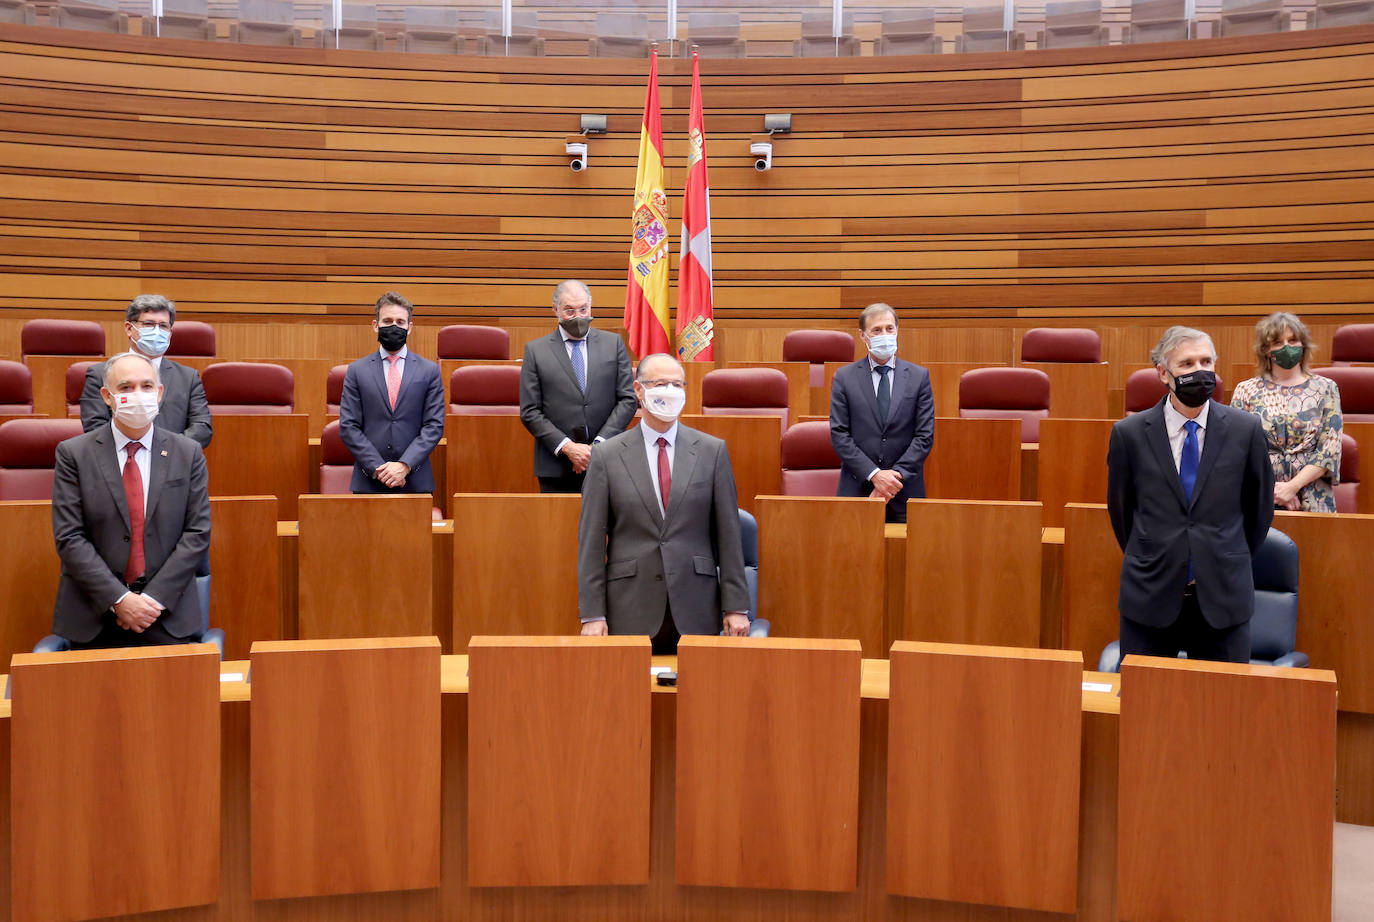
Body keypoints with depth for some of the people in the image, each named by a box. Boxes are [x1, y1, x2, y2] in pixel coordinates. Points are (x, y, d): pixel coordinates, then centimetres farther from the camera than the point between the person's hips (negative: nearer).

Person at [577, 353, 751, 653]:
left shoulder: (713, 451, 4)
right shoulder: (607, 456, 2)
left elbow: (728, 531, 4)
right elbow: (591, 540, 1)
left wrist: (736, 606, 1)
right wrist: (592, 614, -5)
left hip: (696, 613, 1)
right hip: (630, 612, -1)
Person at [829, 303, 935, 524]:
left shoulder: (919, 376, 5)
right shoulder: (844, 377, 3)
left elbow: (925, 435, 0)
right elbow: (839, 435, -3)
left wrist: (897, 475, -11)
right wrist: (874, 474, -13)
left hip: (905, 493, 1)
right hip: (857, 488, 0)